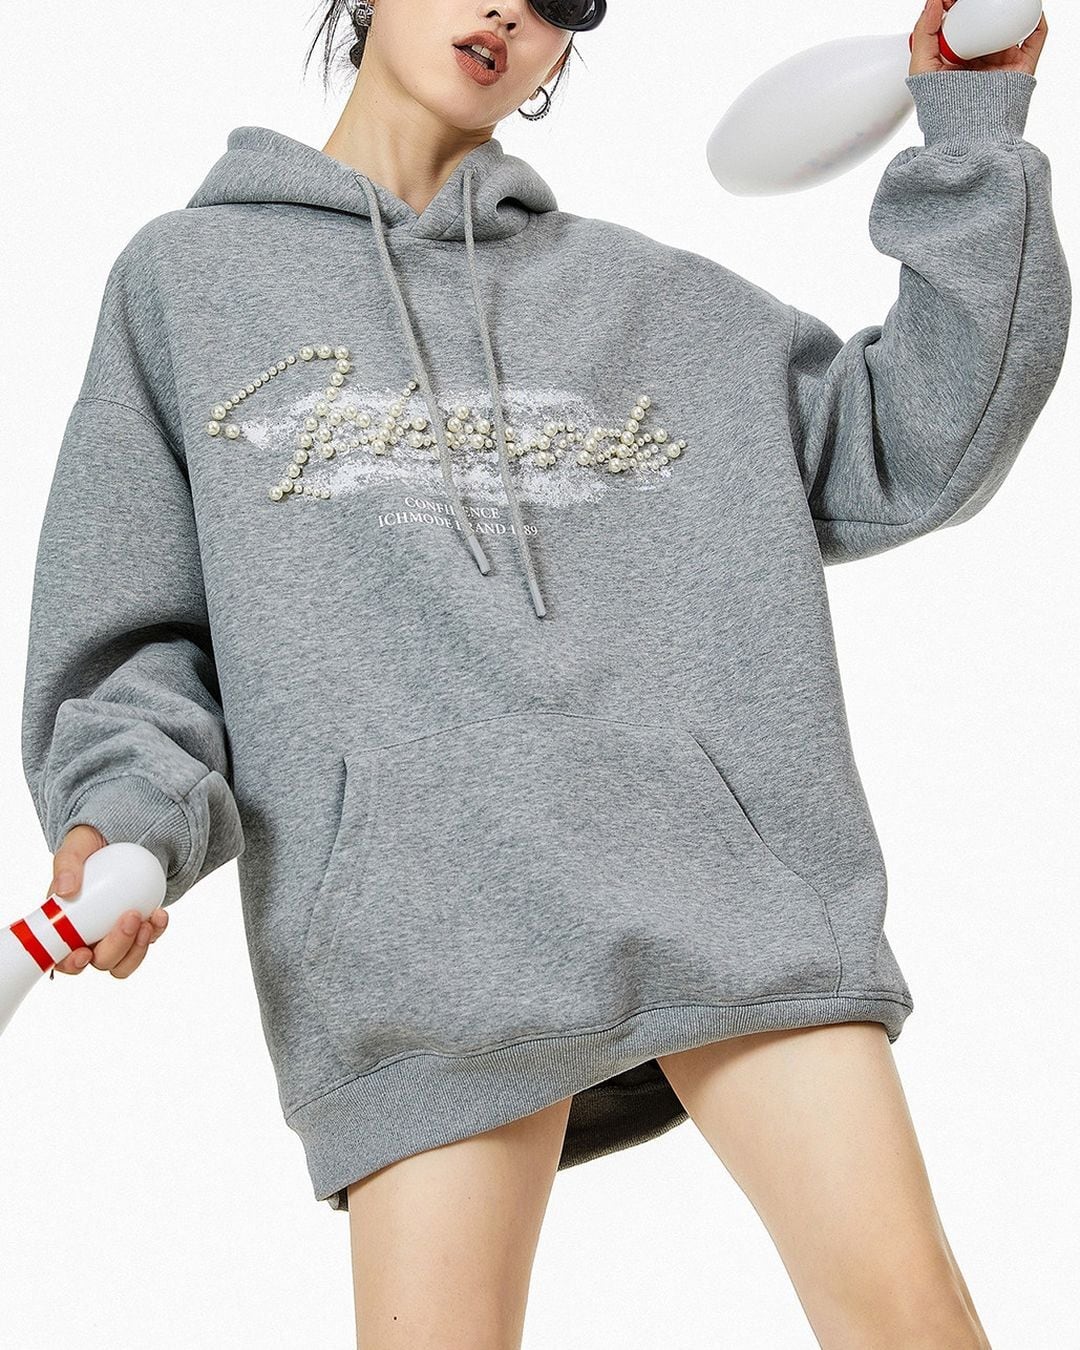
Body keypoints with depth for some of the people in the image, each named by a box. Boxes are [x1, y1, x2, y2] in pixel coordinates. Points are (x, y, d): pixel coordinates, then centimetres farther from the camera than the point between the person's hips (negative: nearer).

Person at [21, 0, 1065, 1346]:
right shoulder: (186, 276, 17)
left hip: (721, 874, 2)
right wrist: (125, 815, -8)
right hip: (409, 921, -1)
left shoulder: (651, 298, 21)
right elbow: (134, 634, 13)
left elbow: (905, 449, 18)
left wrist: (973, 134, 15)